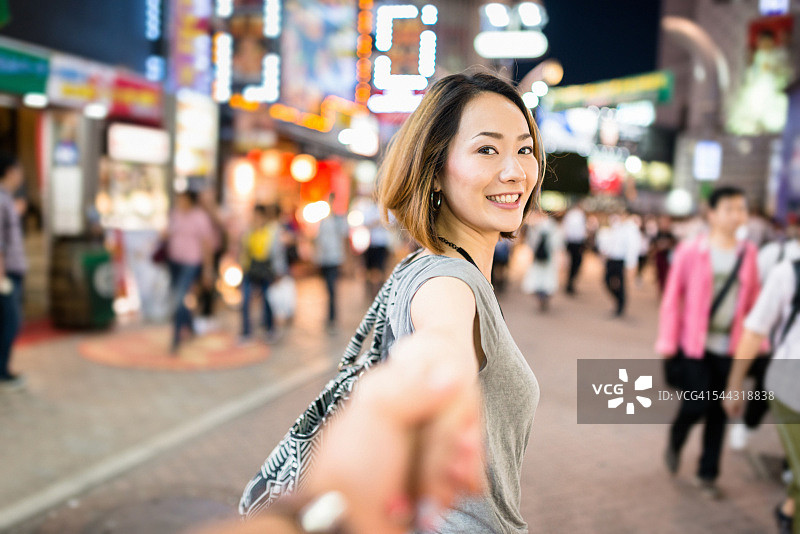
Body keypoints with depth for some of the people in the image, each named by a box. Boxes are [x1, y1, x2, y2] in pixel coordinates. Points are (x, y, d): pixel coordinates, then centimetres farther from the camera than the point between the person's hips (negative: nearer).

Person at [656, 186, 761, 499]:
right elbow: (672, 297, -4)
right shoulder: (691, 251, -7)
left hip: (729, 347, 3)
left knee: (719, 412, 9)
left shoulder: (748, 253, 3)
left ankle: (707, 474, 27)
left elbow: (753, 299, 9)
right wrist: (667, 342, -5)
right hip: (695, 344, -3)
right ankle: (675, 442, 30)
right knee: (696, 405, -4)